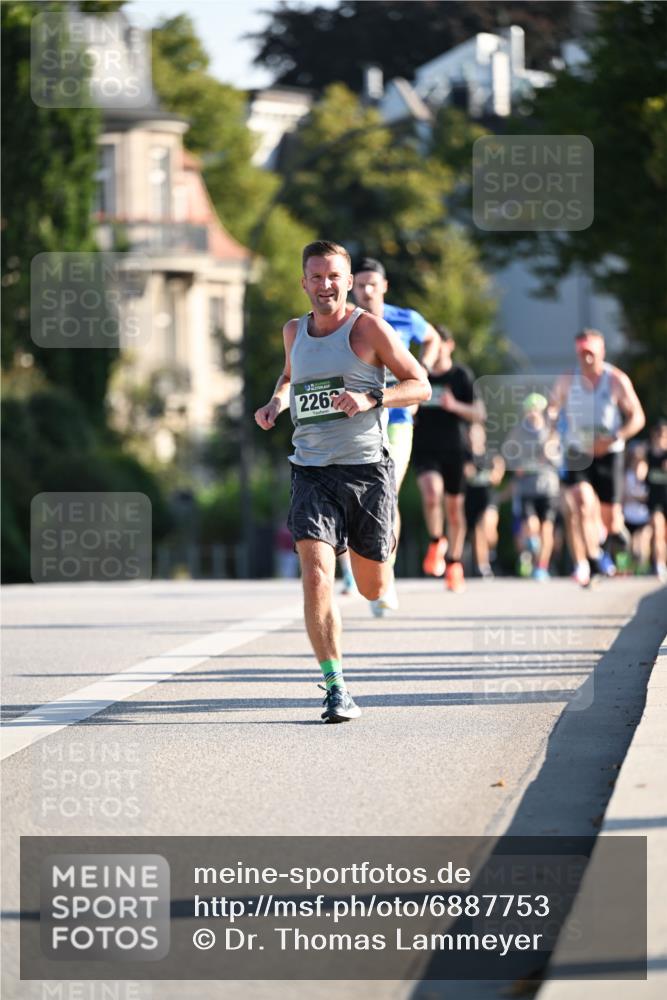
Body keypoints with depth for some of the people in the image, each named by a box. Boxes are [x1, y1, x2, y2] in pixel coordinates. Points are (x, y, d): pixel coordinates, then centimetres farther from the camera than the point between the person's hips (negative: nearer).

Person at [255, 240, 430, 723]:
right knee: (316, 578, -18)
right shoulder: (294, 331, 10)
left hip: (367, 470, -2)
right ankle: (336, 688, -13)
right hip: (312, 471, 2)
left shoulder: (368, 328, -4)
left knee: (373, 589, 10)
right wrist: (275, 402, 11)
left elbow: (421, 386, -2)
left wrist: (370, 398, -19)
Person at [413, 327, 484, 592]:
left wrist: (455, 406, -19)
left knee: (454, 507, 6)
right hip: (424, 448, 1)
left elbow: (479, 413, -3)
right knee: (432, 491, -27)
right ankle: (436, 543, -4)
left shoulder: (462, 376, 1)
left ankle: (454, 565, 22)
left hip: (454, 450, -1)